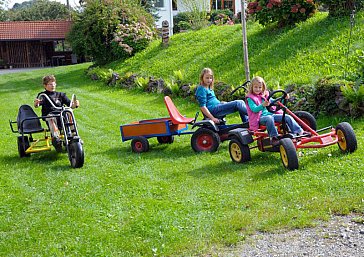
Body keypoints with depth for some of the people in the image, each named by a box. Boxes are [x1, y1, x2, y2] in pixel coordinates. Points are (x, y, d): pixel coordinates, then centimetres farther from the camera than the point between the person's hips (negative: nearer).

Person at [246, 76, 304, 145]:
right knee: (269, 118, -40)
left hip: (271, 114, 6)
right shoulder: (250, 98, 2)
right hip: (260, 117, -6)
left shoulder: (265, 96, 21)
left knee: (287, 117, -11)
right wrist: (263, 105, -32)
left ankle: (299, 132, -13)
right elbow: (254, 109, -14)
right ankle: (273, 137, -39)